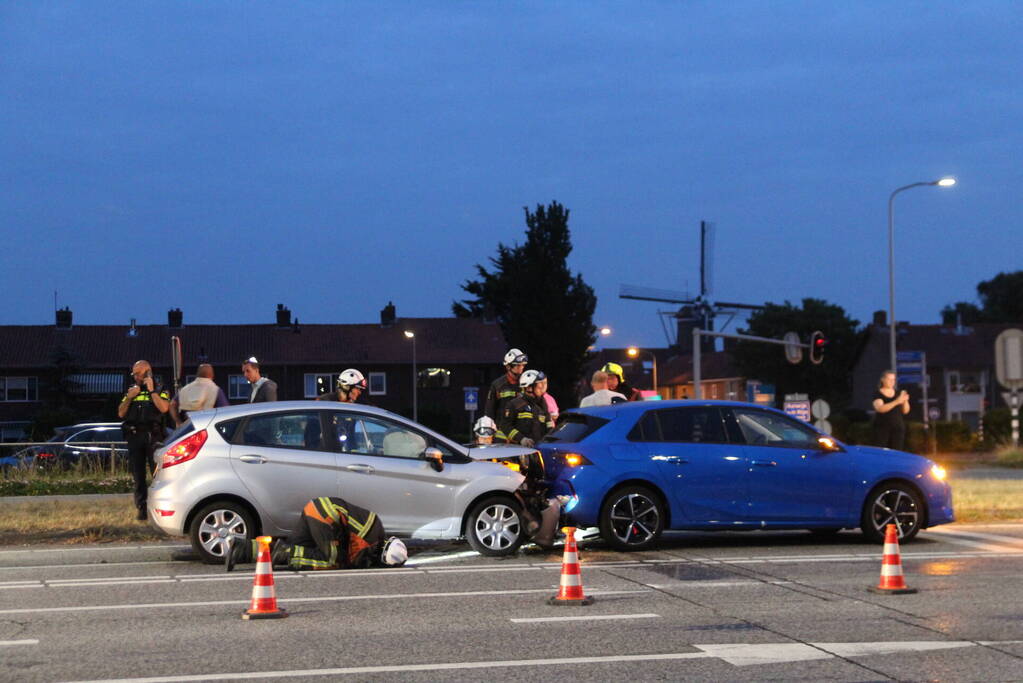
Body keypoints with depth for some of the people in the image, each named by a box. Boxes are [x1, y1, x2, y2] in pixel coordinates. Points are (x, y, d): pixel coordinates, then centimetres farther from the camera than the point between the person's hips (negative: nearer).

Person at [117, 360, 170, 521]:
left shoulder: (160, 391, 6)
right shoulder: (131, 391, 18)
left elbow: (164, 408, -13)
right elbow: (120, 413, 12)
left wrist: (152, 391, -10)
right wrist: (129, 398, -2)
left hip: (152, 436, -4)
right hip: (134, 436, 4)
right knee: (138, 476, 4)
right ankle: (142, 510, 7)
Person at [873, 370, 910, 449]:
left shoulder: (898, 394, 11)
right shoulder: (878, 394, -2)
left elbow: (905, 411, 9)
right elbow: (880, 408, -20)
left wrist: (905, 401, -11)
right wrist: (896, 402, -29)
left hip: (898, 427, 4)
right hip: (882, 428, -4)